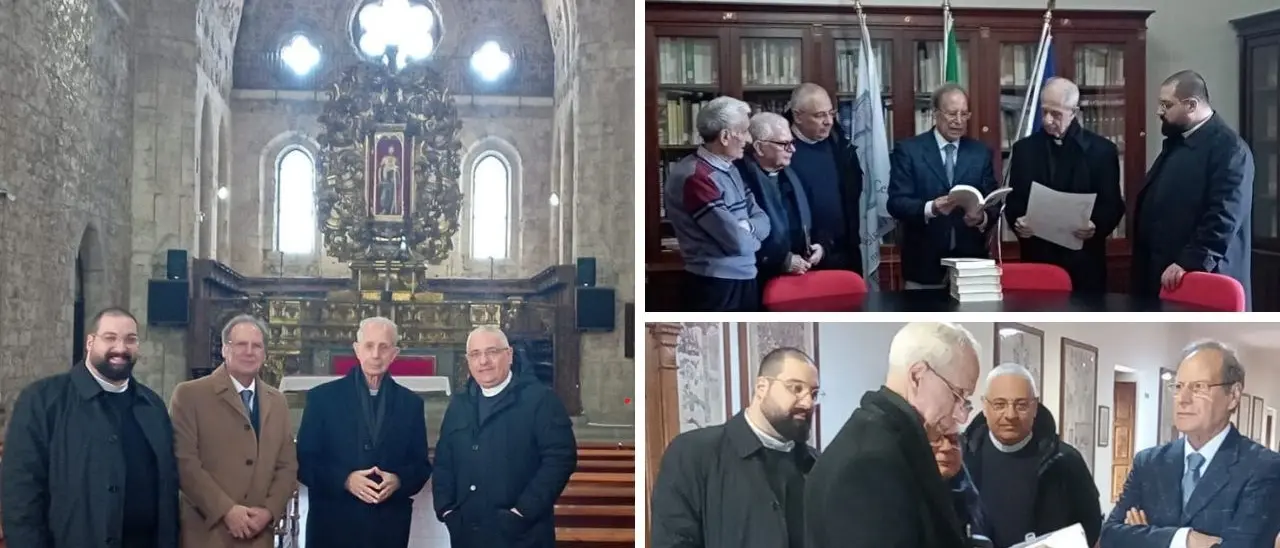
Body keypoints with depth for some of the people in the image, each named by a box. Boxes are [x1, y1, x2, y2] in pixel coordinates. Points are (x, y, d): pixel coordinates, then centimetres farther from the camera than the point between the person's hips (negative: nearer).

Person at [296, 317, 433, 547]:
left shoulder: (410, 403, 8)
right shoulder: (322, 397, 2)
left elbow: (421, 465, 10)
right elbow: (304, 462, 0)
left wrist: (398, 481, -11)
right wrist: (345, 480, -15)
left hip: (389, 528, 2)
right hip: (332, 526, -2)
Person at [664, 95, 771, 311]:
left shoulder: (729, 170, 12)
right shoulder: (695, 177, -21)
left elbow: (762, 220, 10)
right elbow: (737, 240, -24)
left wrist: (747, 228, -13)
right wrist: (753, 236, -1)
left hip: (744, 278, 10)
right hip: (717, 285, -10)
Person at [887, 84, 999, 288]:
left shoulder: (981, 152, 9)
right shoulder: (908, 150, -1)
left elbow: (993, 202, 6)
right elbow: (896, 202, -8)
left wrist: (983, 218, -17)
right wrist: (930, 208, -26)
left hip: (970, 261, 3)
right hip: (924, 263, -3)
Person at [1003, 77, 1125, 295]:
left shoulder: (1101, 150, 2)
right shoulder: (1025, 148, 9)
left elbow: (1113, 205, 1)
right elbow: (1013, 201, 10)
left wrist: (1096, 226, -18)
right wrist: (1017, 221, -11)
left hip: (1083, 263, -1)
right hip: (1037, 259, 2)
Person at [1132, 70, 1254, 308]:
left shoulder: (1228, 147, -11)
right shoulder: (1175, 143, 19)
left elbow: (1225, 215, -21)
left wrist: (1189, 263, -25)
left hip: (1203, 279, -8)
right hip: (1163, 273, 9)